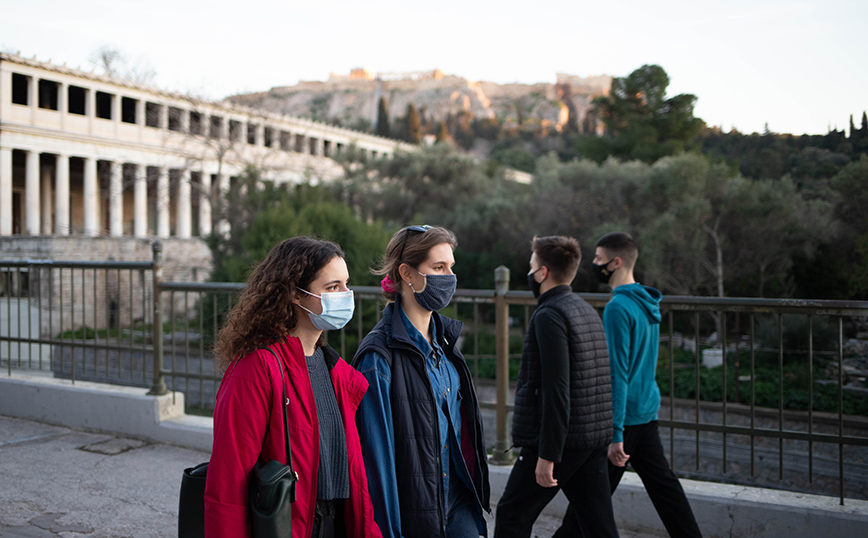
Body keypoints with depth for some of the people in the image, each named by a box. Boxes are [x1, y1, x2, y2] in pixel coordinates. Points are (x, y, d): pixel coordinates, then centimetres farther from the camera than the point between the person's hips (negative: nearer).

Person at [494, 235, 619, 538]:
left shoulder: (549, 315, -15)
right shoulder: (588, 311, 14)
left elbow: (556, 390, -23)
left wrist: (547, 454, -21)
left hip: (562, 441, -8)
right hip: (595, 438, 9)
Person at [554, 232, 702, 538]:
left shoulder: (618, 307, -18)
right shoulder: (647, 303, 11)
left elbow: (617, 372, -21)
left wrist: (615, 433, -21)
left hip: (626, 417, -9)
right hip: (648, 413, 9)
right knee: (663, 484, 12)